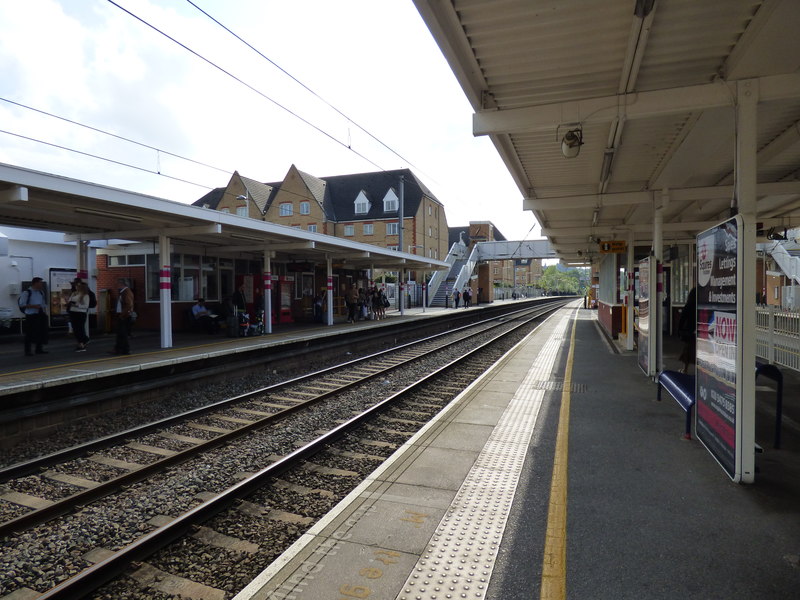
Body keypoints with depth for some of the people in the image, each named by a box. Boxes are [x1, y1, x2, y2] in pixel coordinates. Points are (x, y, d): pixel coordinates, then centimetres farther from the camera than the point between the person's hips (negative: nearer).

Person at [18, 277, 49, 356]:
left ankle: (39, 349, 19)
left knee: (41, 332, 8)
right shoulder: (27, 292, -10)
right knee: (30, 334, -4)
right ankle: (27, 351, 3)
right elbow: (22, 304, -13)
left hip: (41, 315, 7)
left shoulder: (41, 292, 12)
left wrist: (45, 310, 8)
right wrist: (33, 306, -20)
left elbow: (44, 302, 23)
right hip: (31, 315, -7)